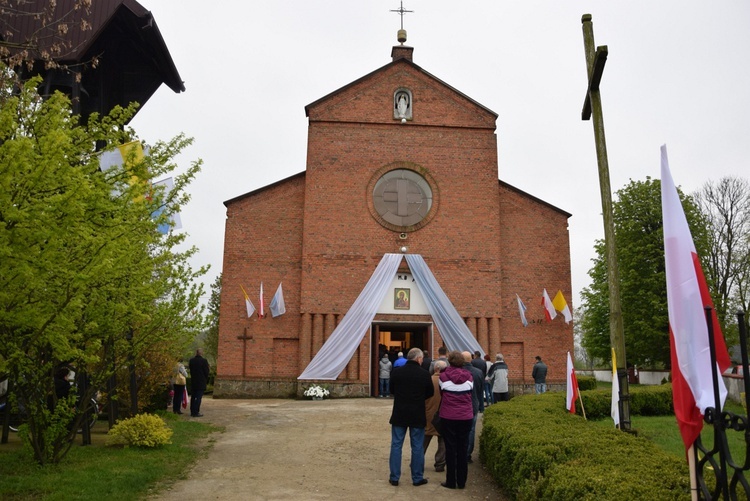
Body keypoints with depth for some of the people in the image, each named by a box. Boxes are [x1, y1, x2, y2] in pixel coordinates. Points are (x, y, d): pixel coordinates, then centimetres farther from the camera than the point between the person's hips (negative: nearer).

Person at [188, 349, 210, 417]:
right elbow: (206, 372, -7)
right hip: (201, 382, -5)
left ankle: (192, 412, 18)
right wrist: (206, 381, 7)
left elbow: (190, 371, 9)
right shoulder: (204, 361, -12)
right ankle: (196, 412, -5)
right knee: (198, 397, -3)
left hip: (193, 382, 5)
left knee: (193, 397, 13)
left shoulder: (191, 360, 3)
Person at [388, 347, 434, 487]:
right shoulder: (424, 374, -12)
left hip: (399, 414, 1)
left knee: (396, 445, 10)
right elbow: (430, 393, 1)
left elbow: (391, 390, 5)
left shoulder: (396, 372, -8)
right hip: (417, 415, -1)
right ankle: (417, 478, 18)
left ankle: (394, 477, 14)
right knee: (417, 447, 10)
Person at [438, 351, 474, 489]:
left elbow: (441, 393, 6)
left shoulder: (444, 376, -8)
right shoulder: (469, 376, -4)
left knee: (450, 448, 7)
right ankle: (462, 481, 16)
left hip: (448, 416, -2)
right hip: (466, 417, 2)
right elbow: (471, 394, 8)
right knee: (462, 448, 11)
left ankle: (451, 481, 10)